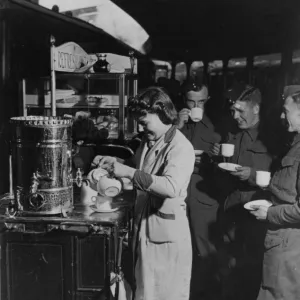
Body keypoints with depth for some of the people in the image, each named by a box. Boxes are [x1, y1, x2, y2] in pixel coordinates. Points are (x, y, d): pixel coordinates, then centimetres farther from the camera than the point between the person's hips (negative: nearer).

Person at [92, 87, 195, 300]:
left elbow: (171, 187, -34)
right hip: (144, 226, 8)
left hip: (167, 229, -8)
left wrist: (129, 172, -30)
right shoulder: (149, 141, 8)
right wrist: (117, 163, 8)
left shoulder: (180, 147, -18)